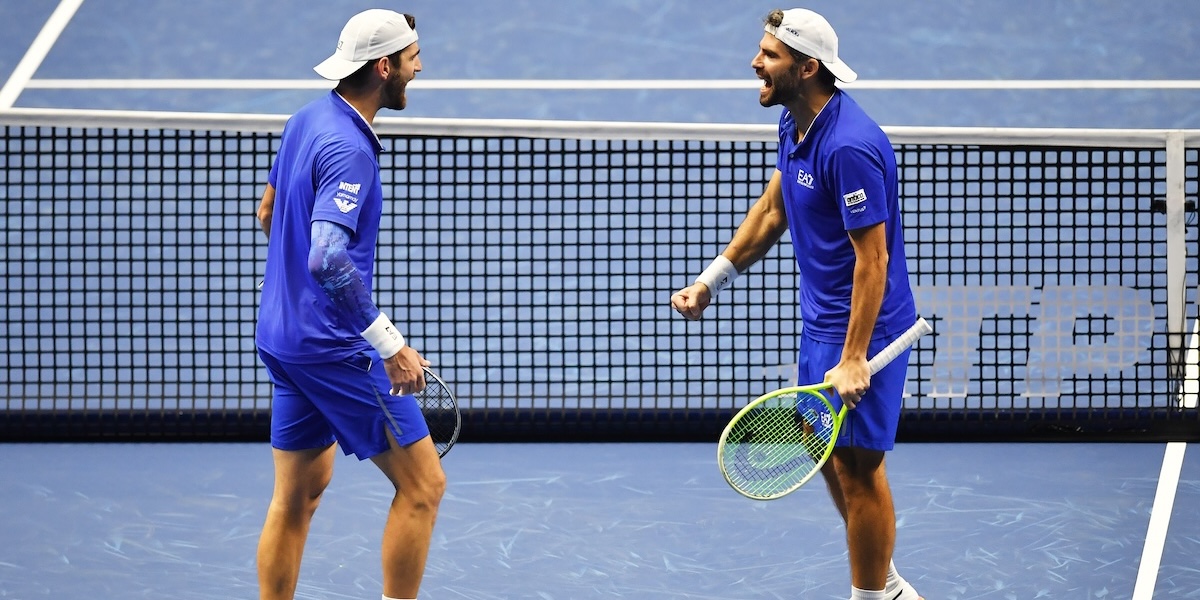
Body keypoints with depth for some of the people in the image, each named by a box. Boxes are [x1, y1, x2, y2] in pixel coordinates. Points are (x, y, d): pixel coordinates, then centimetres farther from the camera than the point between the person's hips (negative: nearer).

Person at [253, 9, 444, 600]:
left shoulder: (307, 119, 8)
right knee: (422, 485, 0)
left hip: (282, 335, 10)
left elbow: (269, 213, 22)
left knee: (298, 494, 16)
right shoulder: (348, 149, -22)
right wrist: (392, 345, -28)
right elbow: (328, 259, -33)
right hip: (334, 346, -10)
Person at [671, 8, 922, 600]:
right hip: (819, 322, 10)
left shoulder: (849, 147, -26)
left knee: (855, 462, -3)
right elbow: (772, 209, 19)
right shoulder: (794, 123, 4)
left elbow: (872, 257, -26)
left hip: (862, 326, -10)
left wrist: (853, 360, -27)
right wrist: (711, 280, 18)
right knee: (827, 455, 18)